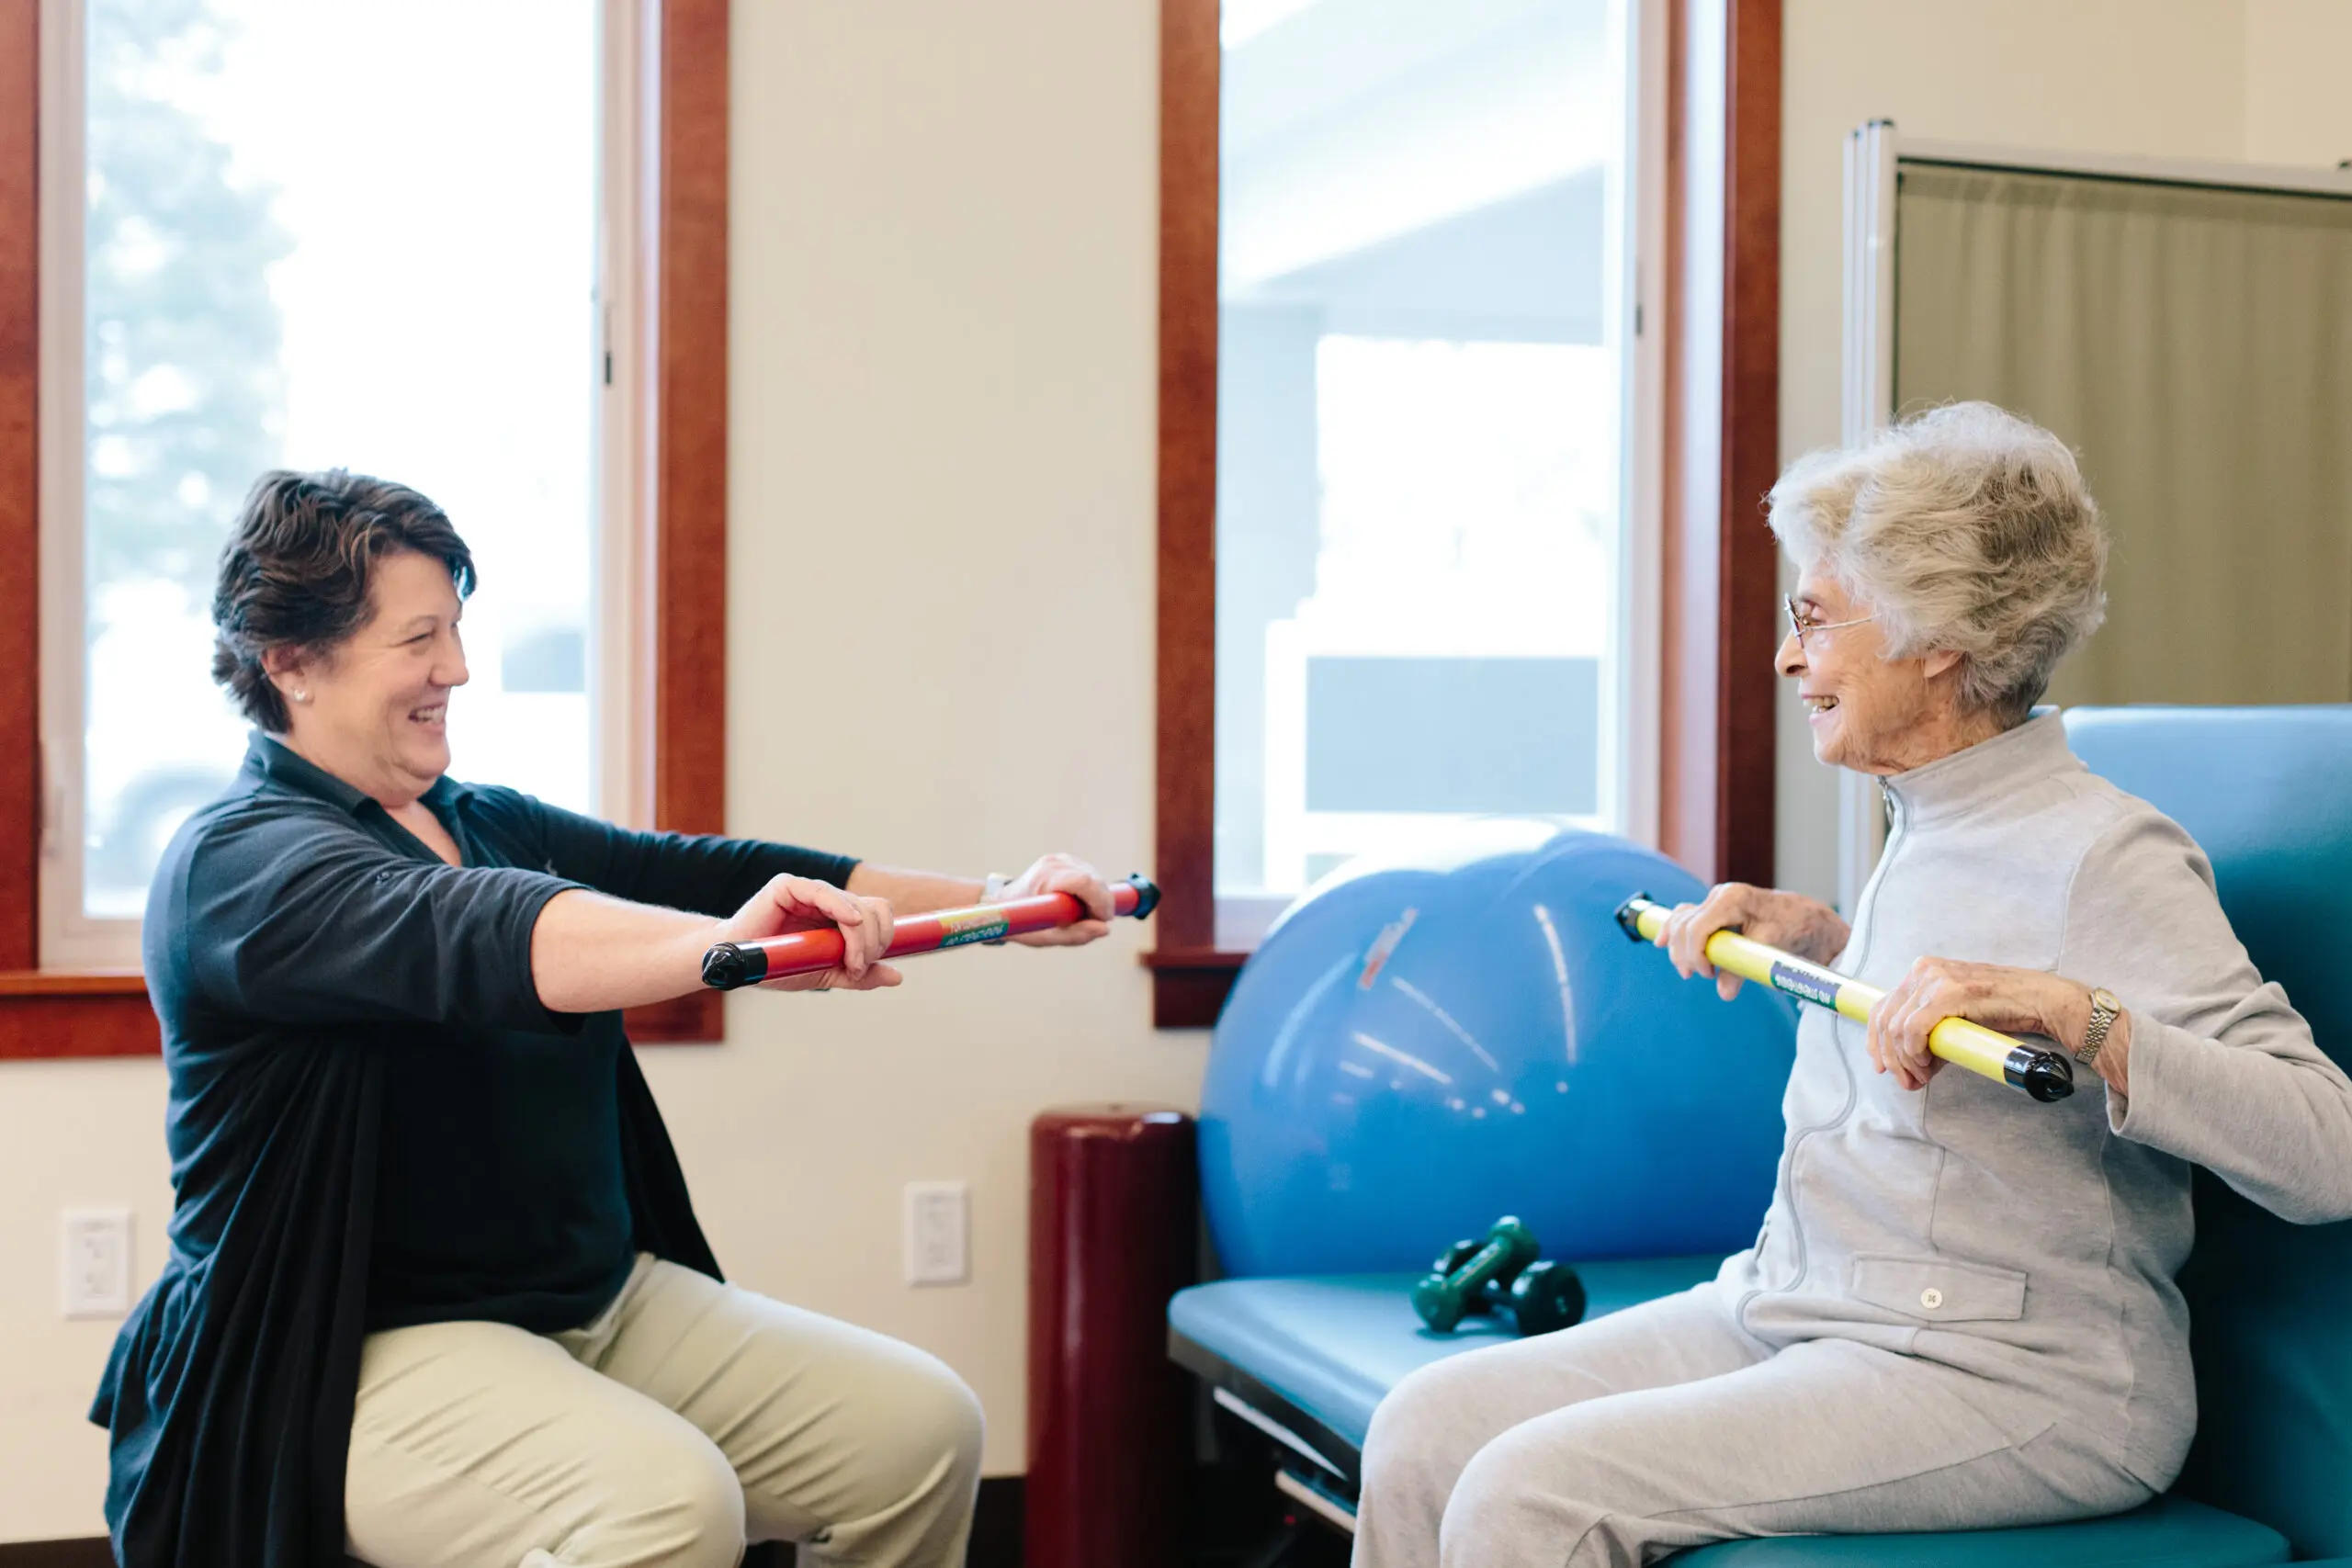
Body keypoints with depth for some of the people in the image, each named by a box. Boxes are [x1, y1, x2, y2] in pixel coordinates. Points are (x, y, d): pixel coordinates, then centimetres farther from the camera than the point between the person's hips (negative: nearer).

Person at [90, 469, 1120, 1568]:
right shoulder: (238, 860, -11)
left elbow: (688, 870, 3)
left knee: (921, 1428, -6)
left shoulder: (493, 825, 15)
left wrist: (991, 900, -9)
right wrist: (723, 945, -48)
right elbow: (460, 937, -31)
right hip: (371, 1348, -8)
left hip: (605, 1300, 8)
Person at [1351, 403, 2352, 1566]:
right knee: (1427, 1427, -6)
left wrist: (2073, 1011, -34)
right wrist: (1815, 939, 17)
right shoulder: (1925, 831, 13)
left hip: (2021, 1383, -8)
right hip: (1788, 1316, 8)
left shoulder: (2106, 852, -14)